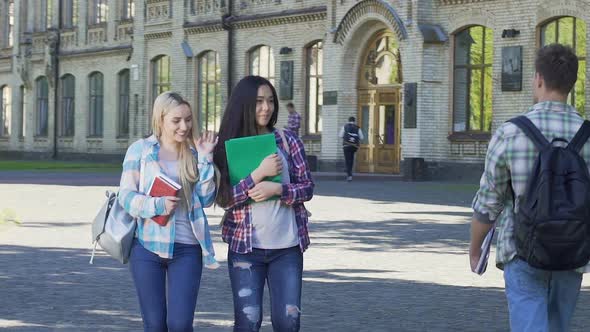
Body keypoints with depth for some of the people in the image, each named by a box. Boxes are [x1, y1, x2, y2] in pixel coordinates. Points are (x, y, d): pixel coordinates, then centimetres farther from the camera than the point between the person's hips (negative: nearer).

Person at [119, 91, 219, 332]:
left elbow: (206, 199, 2)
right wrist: (157, 205, -19)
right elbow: (126, 196, -3)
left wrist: (204, 159, -6)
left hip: (186, 249, 1)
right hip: (147, 247, -1)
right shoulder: (140, 149, 1)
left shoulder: (194, 152, 8)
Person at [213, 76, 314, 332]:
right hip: (245, 246, -1)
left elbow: (307, 187, 2)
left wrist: (277, 189, -16)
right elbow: (224, 198, -7)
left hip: (287, 247, 1)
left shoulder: (288, 141, 2)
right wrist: (259, 174, -18)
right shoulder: (228, 146, -1)